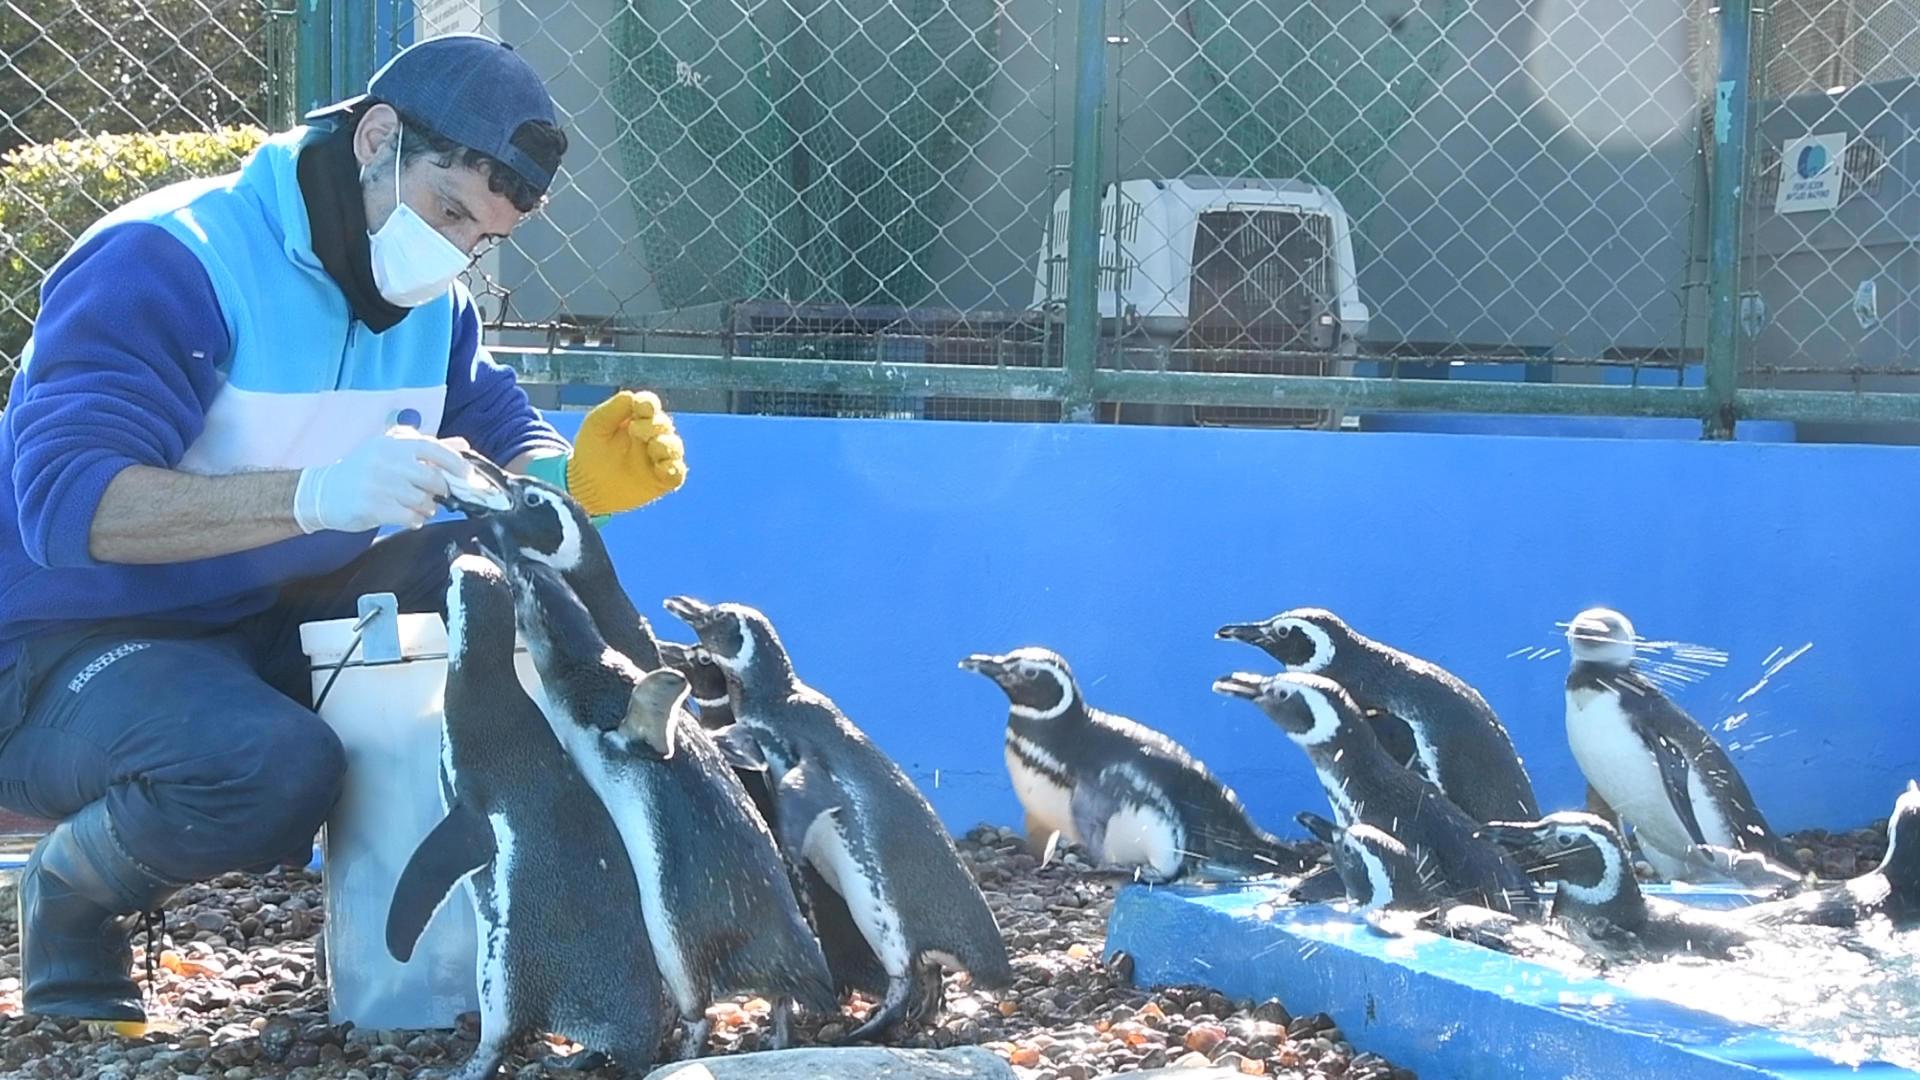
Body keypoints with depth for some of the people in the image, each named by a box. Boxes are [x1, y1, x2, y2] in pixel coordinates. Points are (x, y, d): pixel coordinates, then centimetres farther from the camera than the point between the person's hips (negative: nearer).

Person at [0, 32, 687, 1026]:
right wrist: (315, 494, -45)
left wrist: (580, 477, -17)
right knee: (274, 766, -37)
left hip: (278, 630, 7)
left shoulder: (430, 301, 5)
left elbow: (510, 442, 9)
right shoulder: (165, 263, -20)